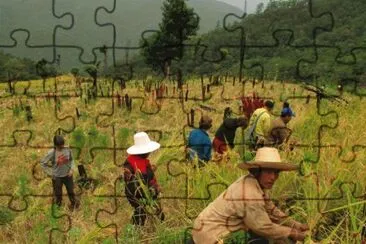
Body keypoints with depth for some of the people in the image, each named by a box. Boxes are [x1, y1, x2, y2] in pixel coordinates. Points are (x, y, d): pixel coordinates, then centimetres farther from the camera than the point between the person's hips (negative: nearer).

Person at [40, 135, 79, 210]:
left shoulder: (68, 150, -15)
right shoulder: (52, 153, -24)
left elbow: (71, 160, 3)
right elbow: (43, 163, -11)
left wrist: (71, 169, -9)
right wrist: (50, 173, -11)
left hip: (67, 175, 3)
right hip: (57, 177, -2)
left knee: (71, 190, 21)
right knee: (58, 193, 17)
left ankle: (73, 203, 48)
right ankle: (58, 203, 47)